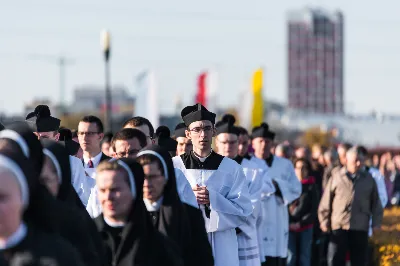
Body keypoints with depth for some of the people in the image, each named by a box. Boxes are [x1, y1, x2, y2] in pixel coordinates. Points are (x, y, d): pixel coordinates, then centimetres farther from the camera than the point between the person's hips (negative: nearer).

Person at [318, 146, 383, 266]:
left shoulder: (368, 179, 7)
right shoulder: (336, 177, 0)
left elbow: (376, 203, 13)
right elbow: (326, 201, 2)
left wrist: (376, 223, 7)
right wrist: (324, 221, 1)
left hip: (360, 228, 2)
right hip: (339, 226, -2)